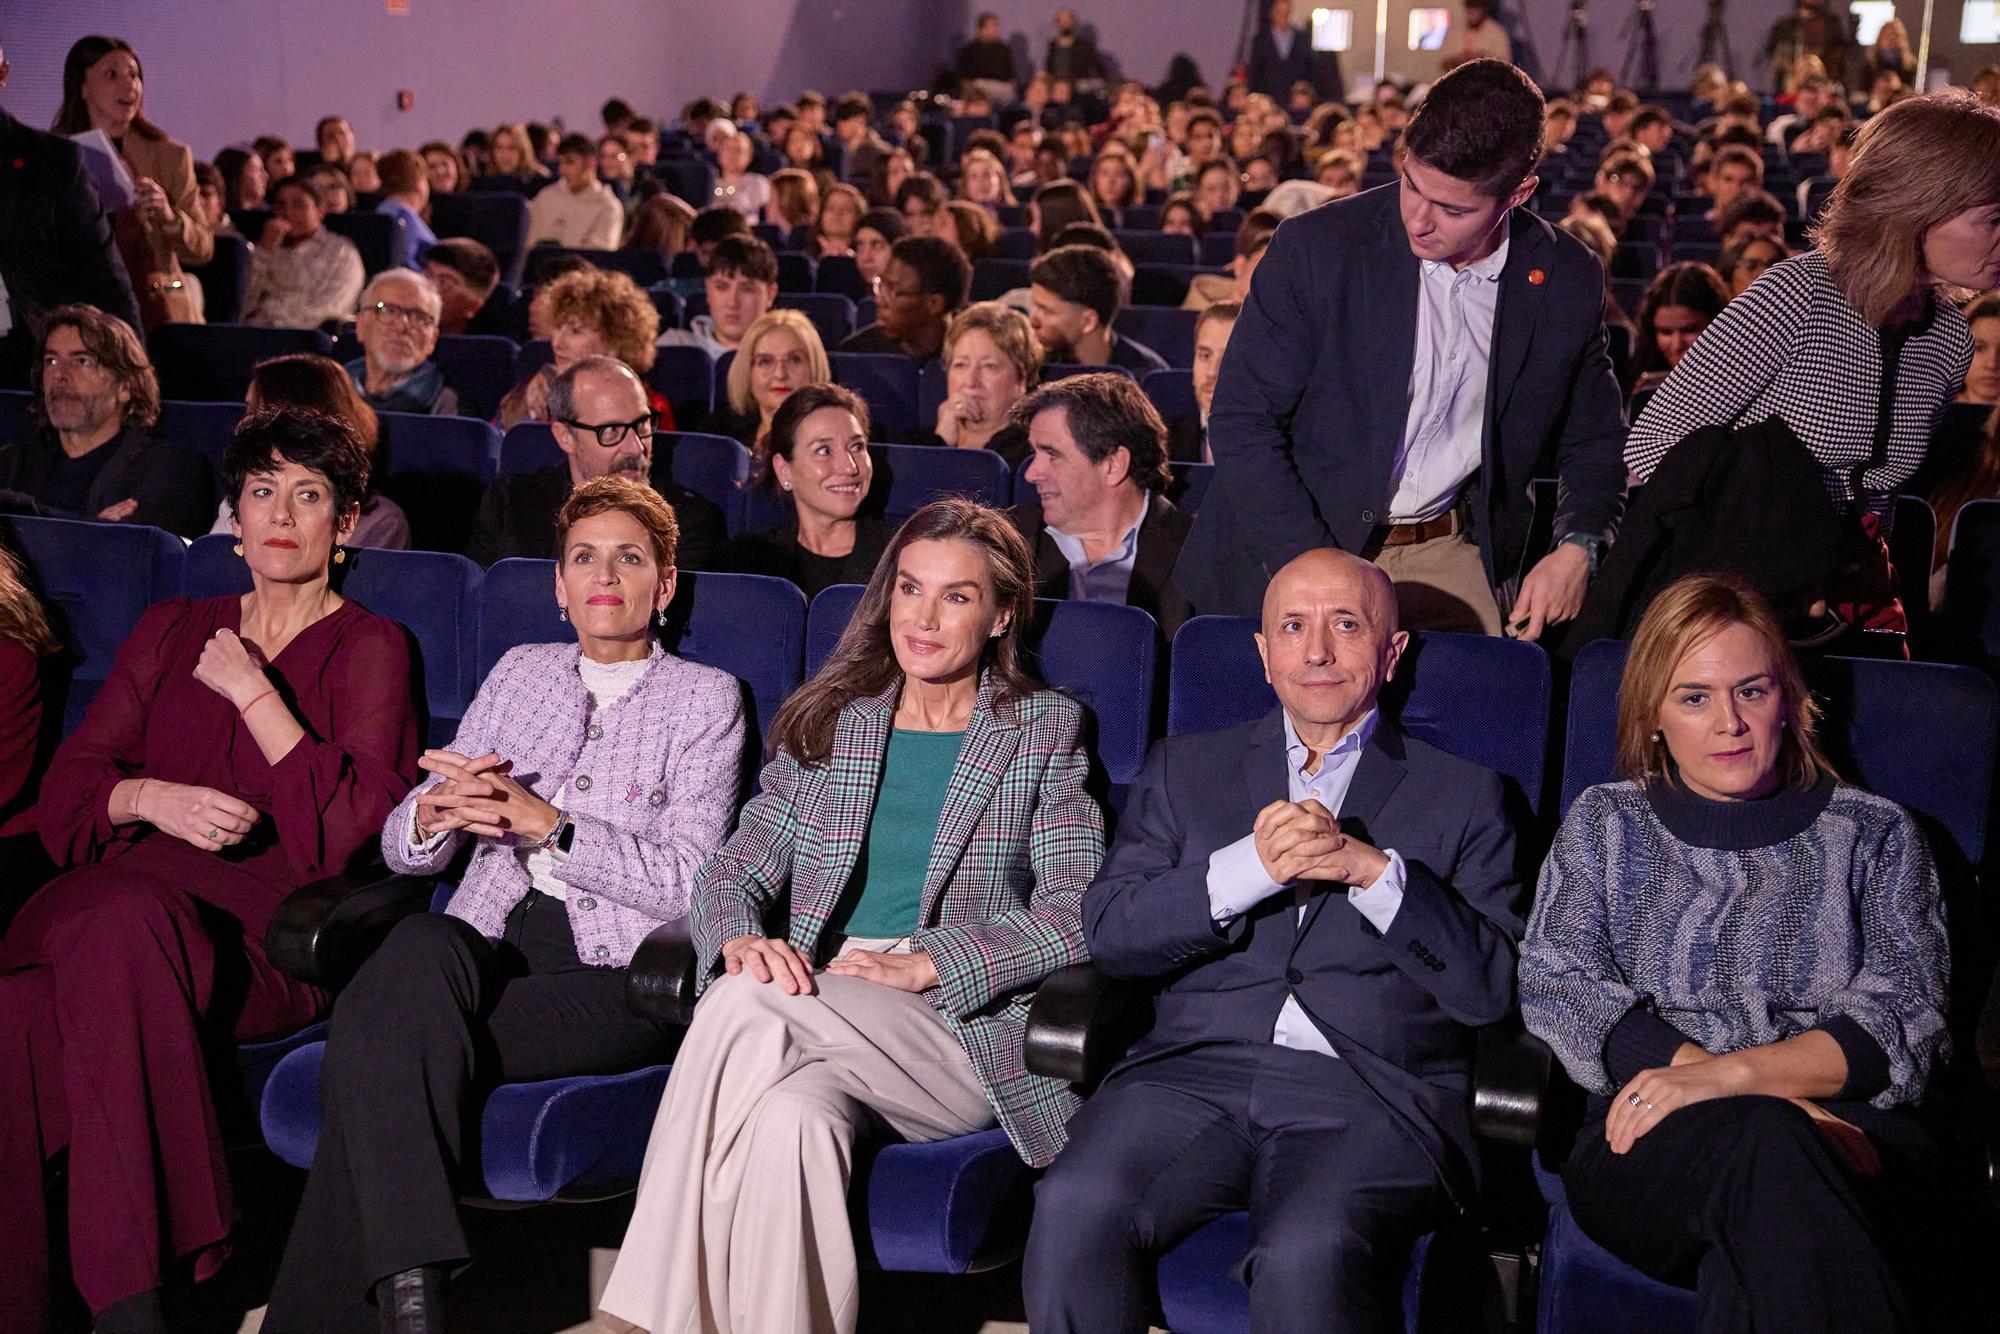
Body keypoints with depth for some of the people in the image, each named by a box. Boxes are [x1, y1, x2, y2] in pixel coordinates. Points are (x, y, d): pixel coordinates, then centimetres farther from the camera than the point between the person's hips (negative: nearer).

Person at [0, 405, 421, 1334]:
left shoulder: (369, 646, 13)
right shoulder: (171, 631, 26)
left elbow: (360, 822, -2)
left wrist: (252, 692, -1)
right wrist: (149, 797, -4)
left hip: (268, 928, -3)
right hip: (124, 897, 4)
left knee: (120, 919, -39)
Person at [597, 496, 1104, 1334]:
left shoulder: (1045, 732, 11)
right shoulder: (825, 722, 20)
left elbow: (1076, 915, -1)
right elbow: (734, 871, 12)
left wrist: (923, 963, -14)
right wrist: (742, 940, -13)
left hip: (972, 1038, -2)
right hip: (818, 1027, 2)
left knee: (748, 1004, -30)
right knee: (791, 1116, -36)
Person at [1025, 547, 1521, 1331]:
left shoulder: (1462, 795, 17)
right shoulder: (1184, 770, 21)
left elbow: (1492, 989, 6)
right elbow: (1107, 932, 8)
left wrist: (1373, 871, -8)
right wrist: (1248, 868, -8)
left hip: (1375, 1095, -1)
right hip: (1199, 1070, 2)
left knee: (1309, 1256, -33)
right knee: (1075, 1207, -28)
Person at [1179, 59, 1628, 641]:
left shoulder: (1569, 280, -2)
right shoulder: (1314, 247, -11)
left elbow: (1595, 438, 14)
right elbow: (1241, 421, -10)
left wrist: (1577, 547, -6)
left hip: (1454, 557, 2)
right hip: (1292, 547, -2)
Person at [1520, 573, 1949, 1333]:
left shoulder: (1874, 835, 21)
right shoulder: (1605, 823, 21)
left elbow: (1903, 1022, 6)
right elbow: (1558, 986, 5)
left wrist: (1730, 1075, -14)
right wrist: (1773, 1105, -9)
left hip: (1849, 1135, 0)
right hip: (1648, 1143, 1)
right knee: (1767, 1143, -38)